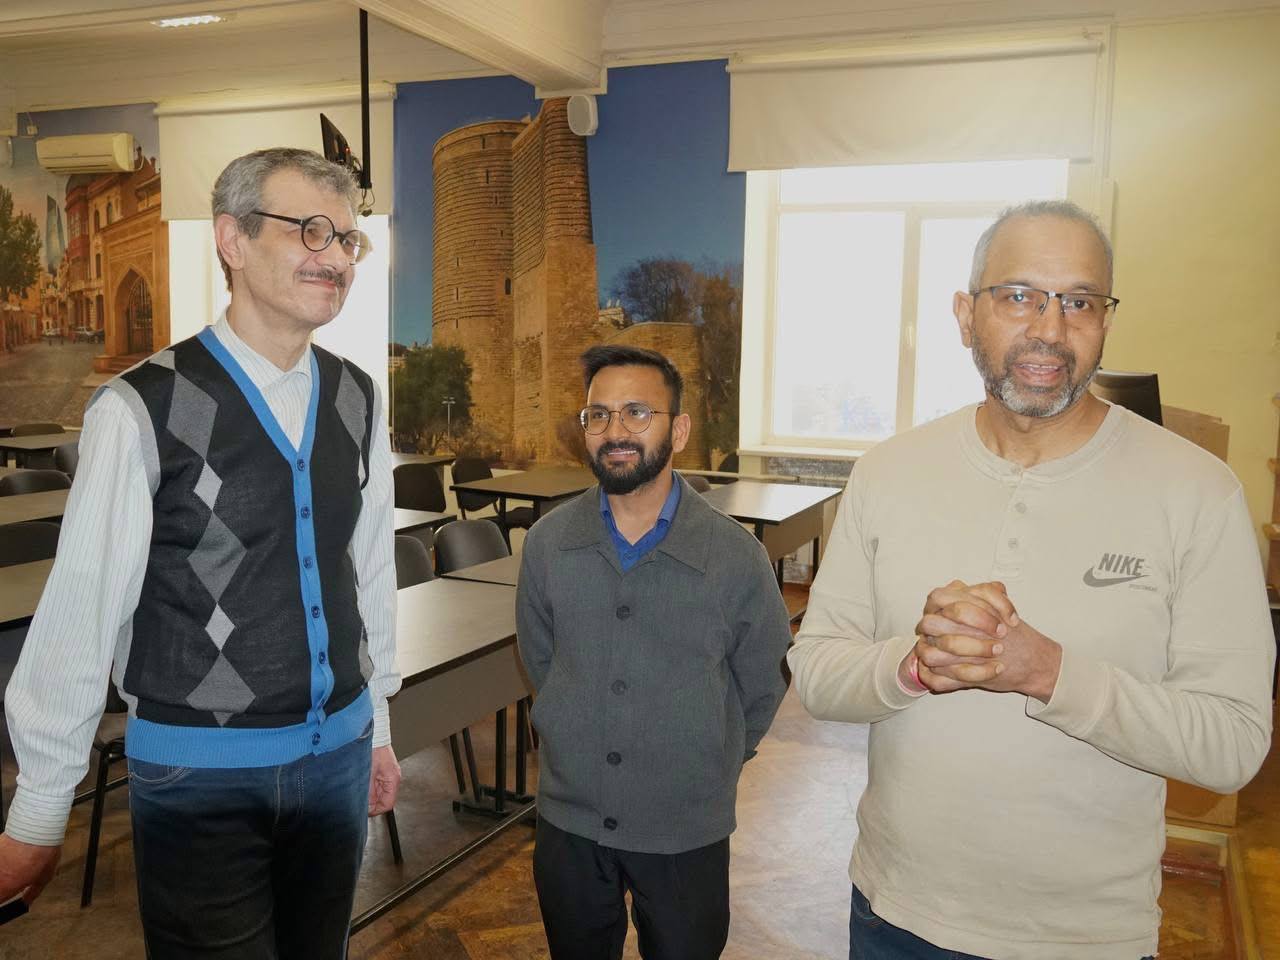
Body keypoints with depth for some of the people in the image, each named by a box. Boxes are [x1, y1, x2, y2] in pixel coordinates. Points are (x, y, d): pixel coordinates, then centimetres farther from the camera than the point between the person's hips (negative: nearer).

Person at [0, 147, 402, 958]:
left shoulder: (357, 401, 0)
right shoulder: (143, 410, -17)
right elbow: (82, 608, -13)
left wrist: (377, 725, 14)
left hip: (339, 753, 5)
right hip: (199, 770, -5)